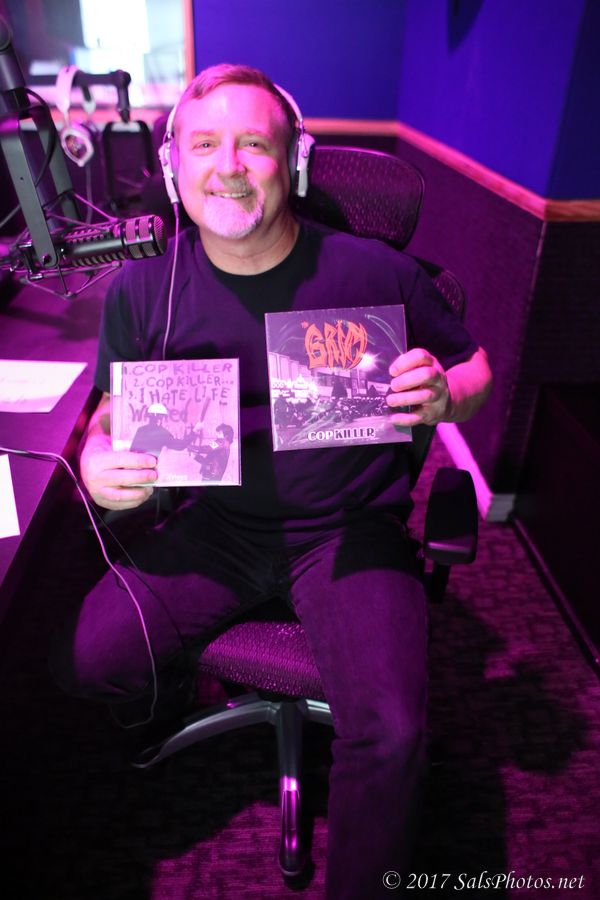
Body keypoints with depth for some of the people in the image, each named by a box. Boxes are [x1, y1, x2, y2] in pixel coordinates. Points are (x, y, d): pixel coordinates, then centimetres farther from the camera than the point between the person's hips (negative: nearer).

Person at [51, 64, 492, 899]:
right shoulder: (142, 288, -1)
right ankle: (170, 708, 27)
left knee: (388, 730, -20)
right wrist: (98, 460, -13)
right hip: (216, 524, 3)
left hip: (349, 526, -2)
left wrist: (443, 398, -19)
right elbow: (113, 409, 11)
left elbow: (476, 366, 5)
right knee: (88, 659, -11)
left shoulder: (374, 272, -8)